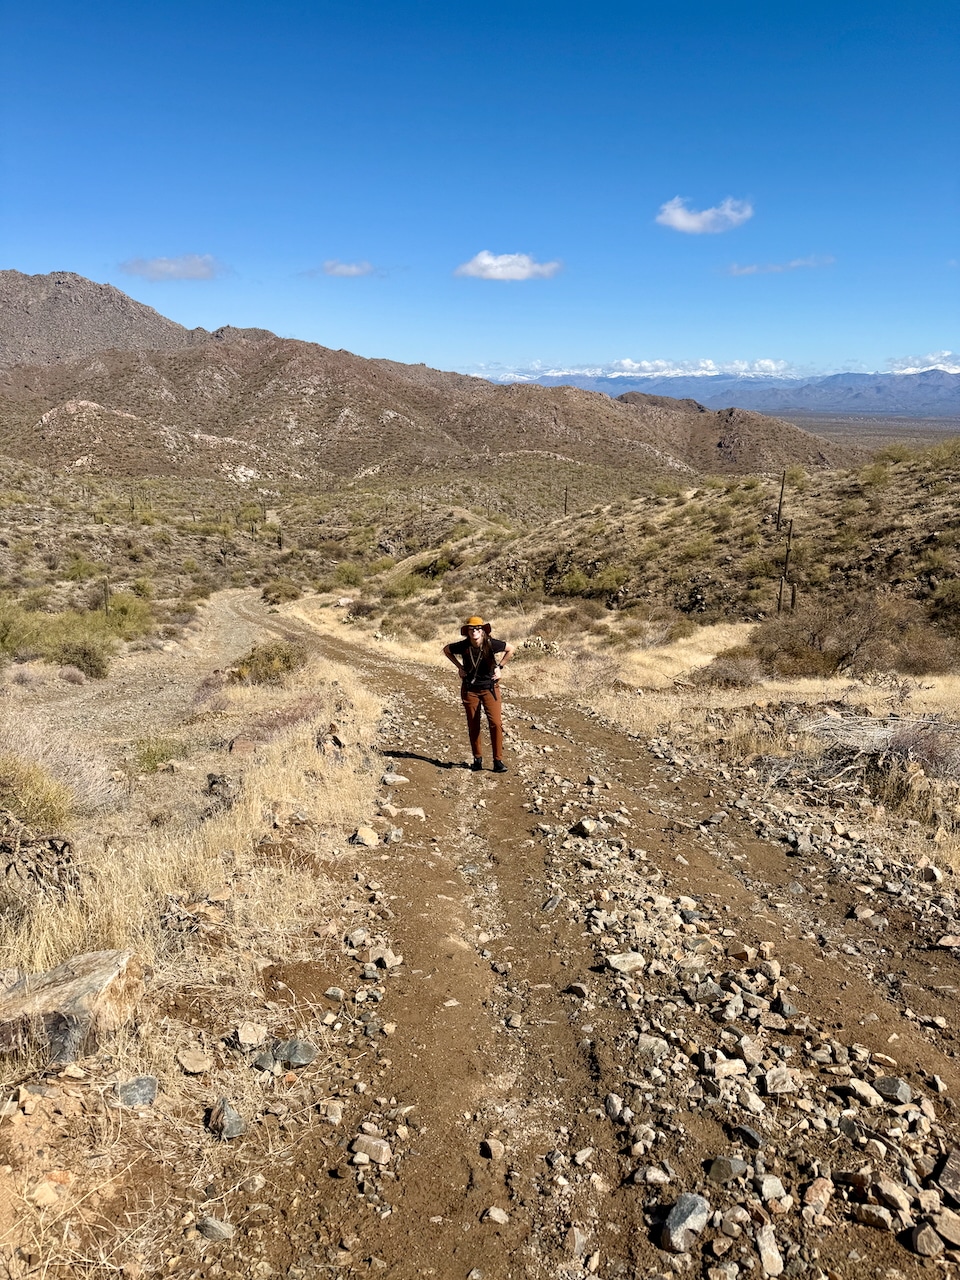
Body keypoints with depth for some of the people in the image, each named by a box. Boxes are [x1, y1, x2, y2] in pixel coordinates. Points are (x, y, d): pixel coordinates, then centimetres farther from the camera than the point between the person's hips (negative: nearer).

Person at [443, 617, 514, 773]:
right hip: (469, 689, 1)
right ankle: (477, 759, 23)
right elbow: (446, 650, 8)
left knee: (496, 723, -11)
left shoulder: (491, 644, -16)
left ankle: (498, 761, -3)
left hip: (489, 688, -1)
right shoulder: (463, 646, -13)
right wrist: (459, 667, 2)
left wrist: (499, 666, -2)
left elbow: (510, 649, 2)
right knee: (473, 726, 8)